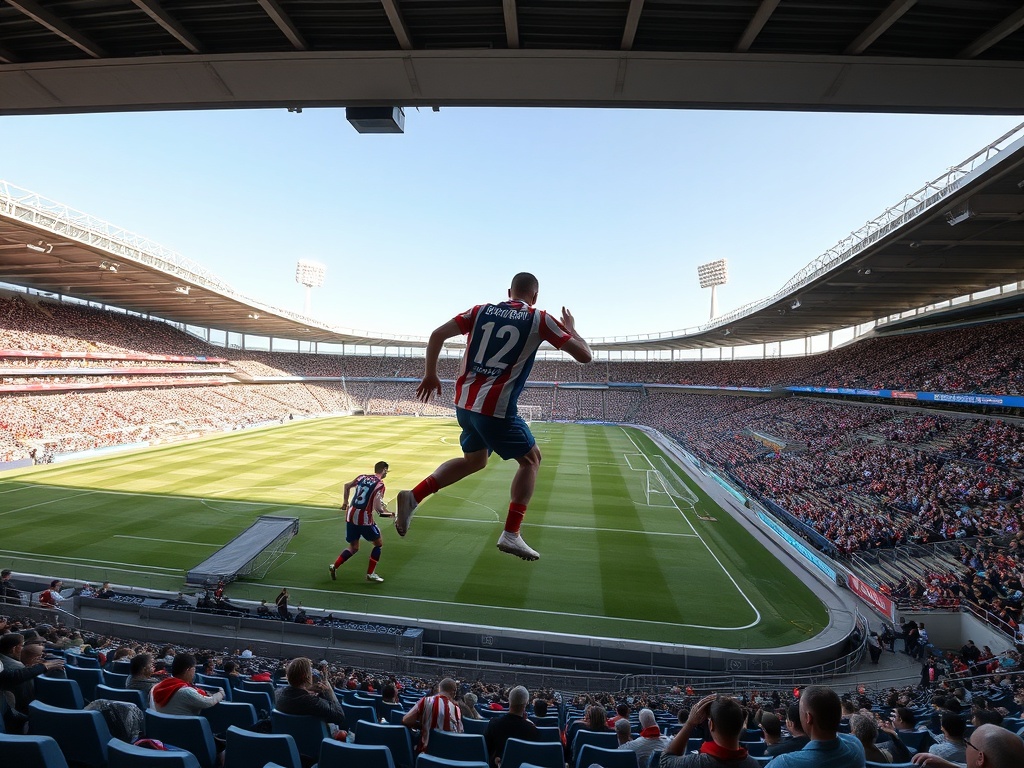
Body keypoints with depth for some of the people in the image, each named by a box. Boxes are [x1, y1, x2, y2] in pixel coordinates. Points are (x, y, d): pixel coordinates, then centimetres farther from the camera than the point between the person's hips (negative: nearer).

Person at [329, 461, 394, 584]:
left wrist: (345, 501, 36)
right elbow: (377, 508, -18)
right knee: (379, 543, 14)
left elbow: (347, 486, 23)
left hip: (350, 515, 6)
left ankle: (334, 566, 8)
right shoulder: (380, 485, -10)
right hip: (364, 518, -6)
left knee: (353, 547, 22)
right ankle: (370, 573, 13)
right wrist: (389, 513, -1)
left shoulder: (362, 477, 9)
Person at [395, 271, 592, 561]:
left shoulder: (481, 310, 11)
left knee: (474, 459, 27)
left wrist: (430, 374, 16)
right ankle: (511, 535, 11)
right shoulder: (540, 319, 0)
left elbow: (437, 334, 6)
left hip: (464, 402, 6)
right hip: (495, 407, -5)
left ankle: (414, 496, 13)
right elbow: (585, 355, 1)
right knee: (531, 458, 16)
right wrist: (571, 329, 20)